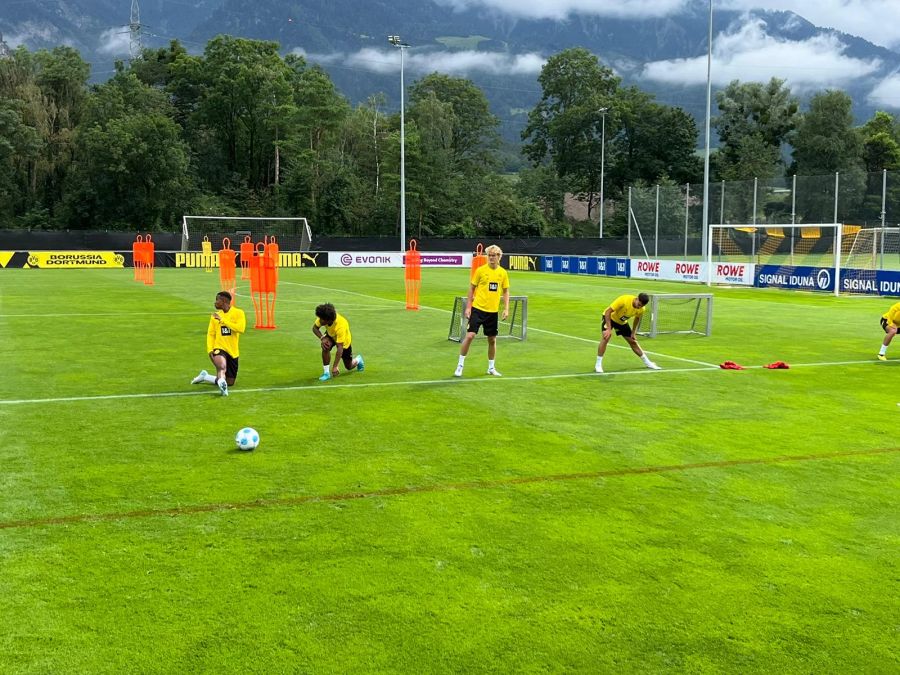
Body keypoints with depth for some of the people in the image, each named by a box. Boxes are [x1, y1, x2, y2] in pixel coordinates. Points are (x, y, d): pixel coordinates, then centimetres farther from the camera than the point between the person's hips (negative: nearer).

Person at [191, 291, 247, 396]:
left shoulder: (238, 313, -3)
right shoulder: (215, 315, 7)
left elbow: (241, 329, -20)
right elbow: (210, 334, 5)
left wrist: (222, 320, -20)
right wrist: (210, 350, -10)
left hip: (233, 352, 1)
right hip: (219, 348, -1)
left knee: (230, 383, 12)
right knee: (222, 366, -39)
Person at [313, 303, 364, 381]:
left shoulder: (340, 326, -46)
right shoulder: (323, 318, -32)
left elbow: (340, 348, -45)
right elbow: (315, 328, -15)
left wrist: (335, 367, -47)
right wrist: (322, 338, -36)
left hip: (344, 341, -3)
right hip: (330, 335, 3)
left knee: (349, 366, 10)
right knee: (325, 347, -33)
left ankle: (358, 360, 46)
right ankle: (327, 373, -19)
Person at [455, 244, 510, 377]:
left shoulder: (503, 273, 4)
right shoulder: (480, 270, -5)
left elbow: (506, 291, 12)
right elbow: (471, 288, 1)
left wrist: (506, 308, 2)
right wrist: (468, 307, -4)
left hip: (493, 311, 3)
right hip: (478, 309, -3)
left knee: (492, 340, 10)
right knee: (469, 336, -11)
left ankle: (491, 368, 25)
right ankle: (460, 365, 2)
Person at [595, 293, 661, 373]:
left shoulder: (641, 309, -20)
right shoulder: (623, 300, -38)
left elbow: (637, 318, 5)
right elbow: (608, 312, -34)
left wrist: (633, 332, 0)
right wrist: (609, 329, -38)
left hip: (622, 322, 5)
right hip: (610, 317, -5)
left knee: (633, 342, 10)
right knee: (606, 337, -28)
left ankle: (648, 363, 27)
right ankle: (598, 365, -21)